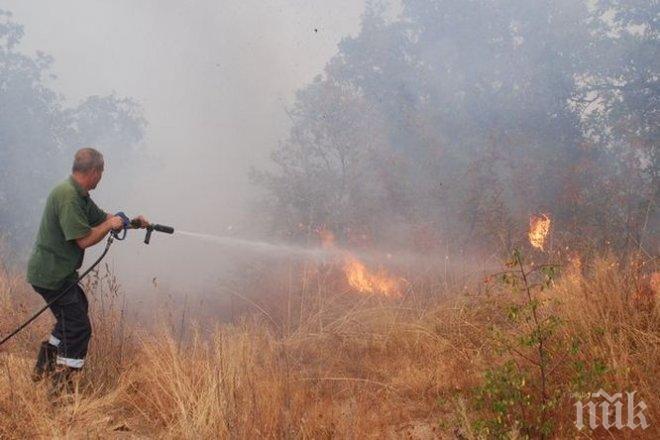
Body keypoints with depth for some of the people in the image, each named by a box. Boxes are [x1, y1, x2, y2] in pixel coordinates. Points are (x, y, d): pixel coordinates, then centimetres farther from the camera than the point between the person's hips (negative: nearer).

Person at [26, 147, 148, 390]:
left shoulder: (80, 195, 9)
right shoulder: (68, 196, -24)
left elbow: (102, 218, 22)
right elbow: (84, 240, -26)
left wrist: (133, 222, 12)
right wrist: (110, 225, -12)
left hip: (60, 272, 11)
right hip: (51, 275, -11)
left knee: (78, 307, 28)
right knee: (79, 328, -5)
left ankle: (45, 366, 34)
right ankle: (60, 387, 5)